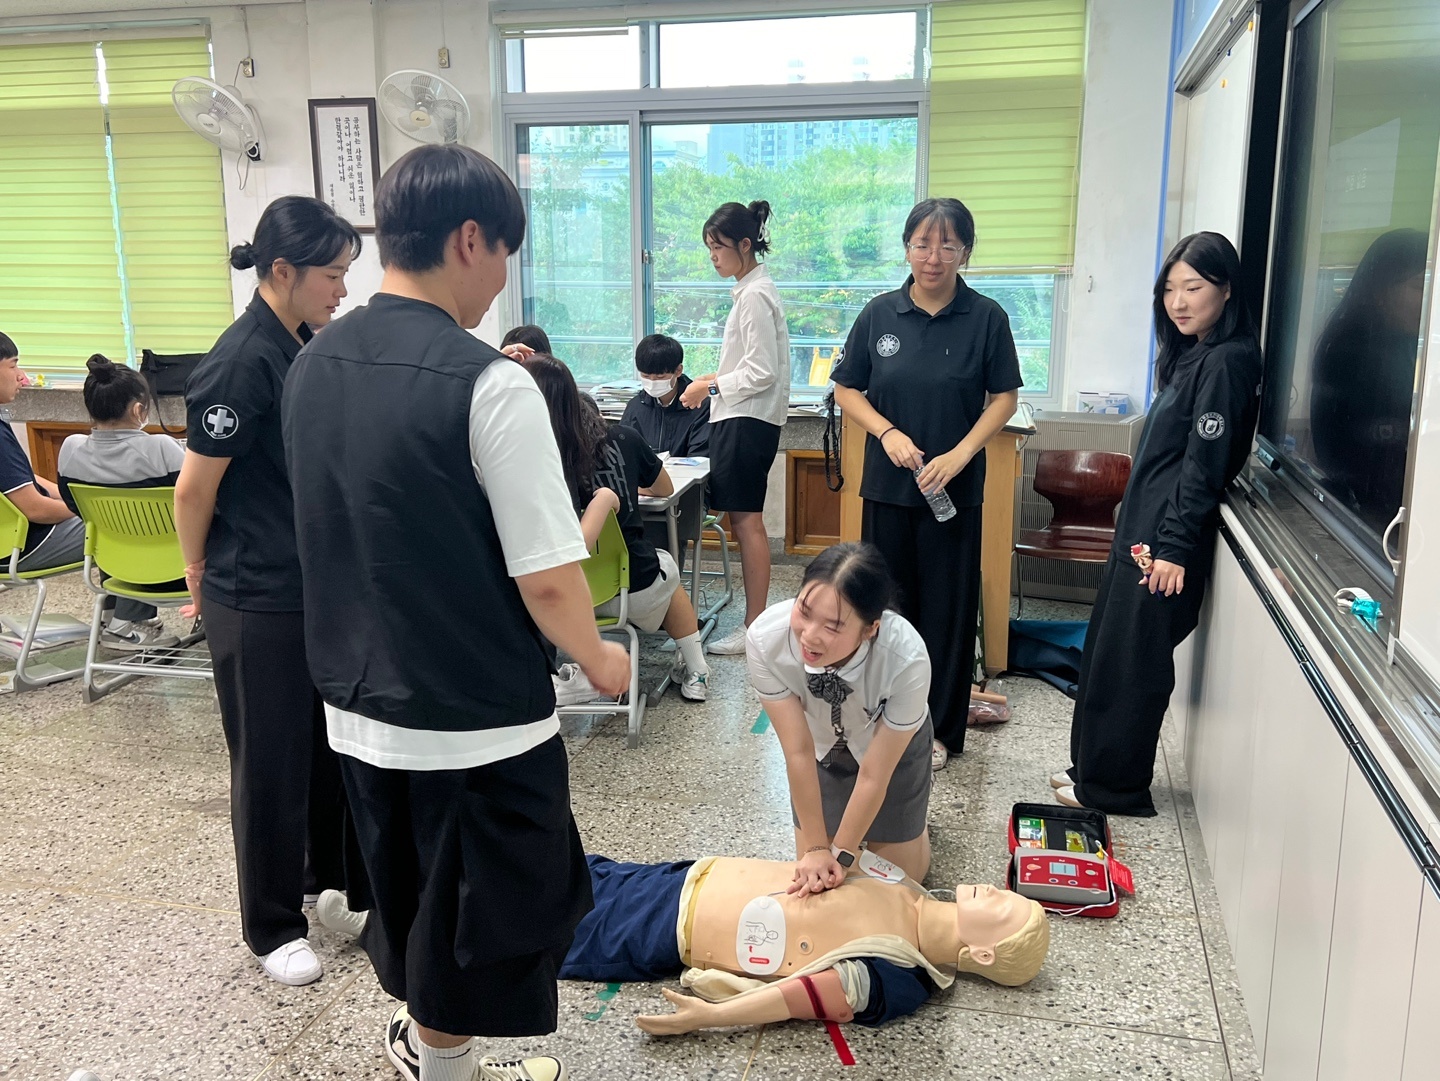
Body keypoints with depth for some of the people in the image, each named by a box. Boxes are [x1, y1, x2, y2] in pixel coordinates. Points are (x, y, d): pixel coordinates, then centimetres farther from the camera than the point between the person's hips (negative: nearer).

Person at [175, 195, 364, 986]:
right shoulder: (242, 363, -21)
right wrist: (202, 582, -2)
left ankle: (331, 870, 42)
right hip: (258, 603, -8)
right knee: (271, 763, 7)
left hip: (321, 587, 8)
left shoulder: (308, 347, 5)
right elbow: (193, 489, -15)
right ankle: (272, 928, 26)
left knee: (334, 738, 20)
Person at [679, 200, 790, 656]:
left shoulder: (755, 295, -15)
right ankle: (754, 621, 17)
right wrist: (715, 380, 11)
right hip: (743, 418, 10)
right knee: (745, 520, 11)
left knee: (747, 521, -6)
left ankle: (755, 628, 1)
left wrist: (710, 386, -11)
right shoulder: (753, 289, 15)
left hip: (747, 421, -10)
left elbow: (761, 374, -19)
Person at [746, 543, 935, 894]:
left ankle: (912, 823, 39)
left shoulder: (907, 660, -43)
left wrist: (842, 854, -22)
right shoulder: (765, 638, -38)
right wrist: (817, 848, -22)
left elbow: (874, 774, -28)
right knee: (812, 875, 10)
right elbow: (799, 751, -26)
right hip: (822, 745, 2)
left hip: (893, 745, -1)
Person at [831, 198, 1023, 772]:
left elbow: (1004, 397, -1)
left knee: (948, 607, 6)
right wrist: (888, 433, -11)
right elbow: (847, 390, 5)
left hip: (955, 488, -1)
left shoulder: (986, 317, -3)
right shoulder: (880, 314, 1)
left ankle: (940, 729, 20)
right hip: (887, 484, 2)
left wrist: (959, 454, -13)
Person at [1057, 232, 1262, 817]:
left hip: (1167, 539, -10)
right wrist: (1142, 535, 19)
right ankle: (1093, 766, 28)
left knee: (1129, 663, 0)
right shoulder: (1192, 355, 14)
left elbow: (1205, 466, -19)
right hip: (1141, 529, 10)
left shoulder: (1224, 362, -15)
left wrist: (1175, 547, -19)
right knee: (1105, 651, 16)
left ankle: (1113, 787, 13)